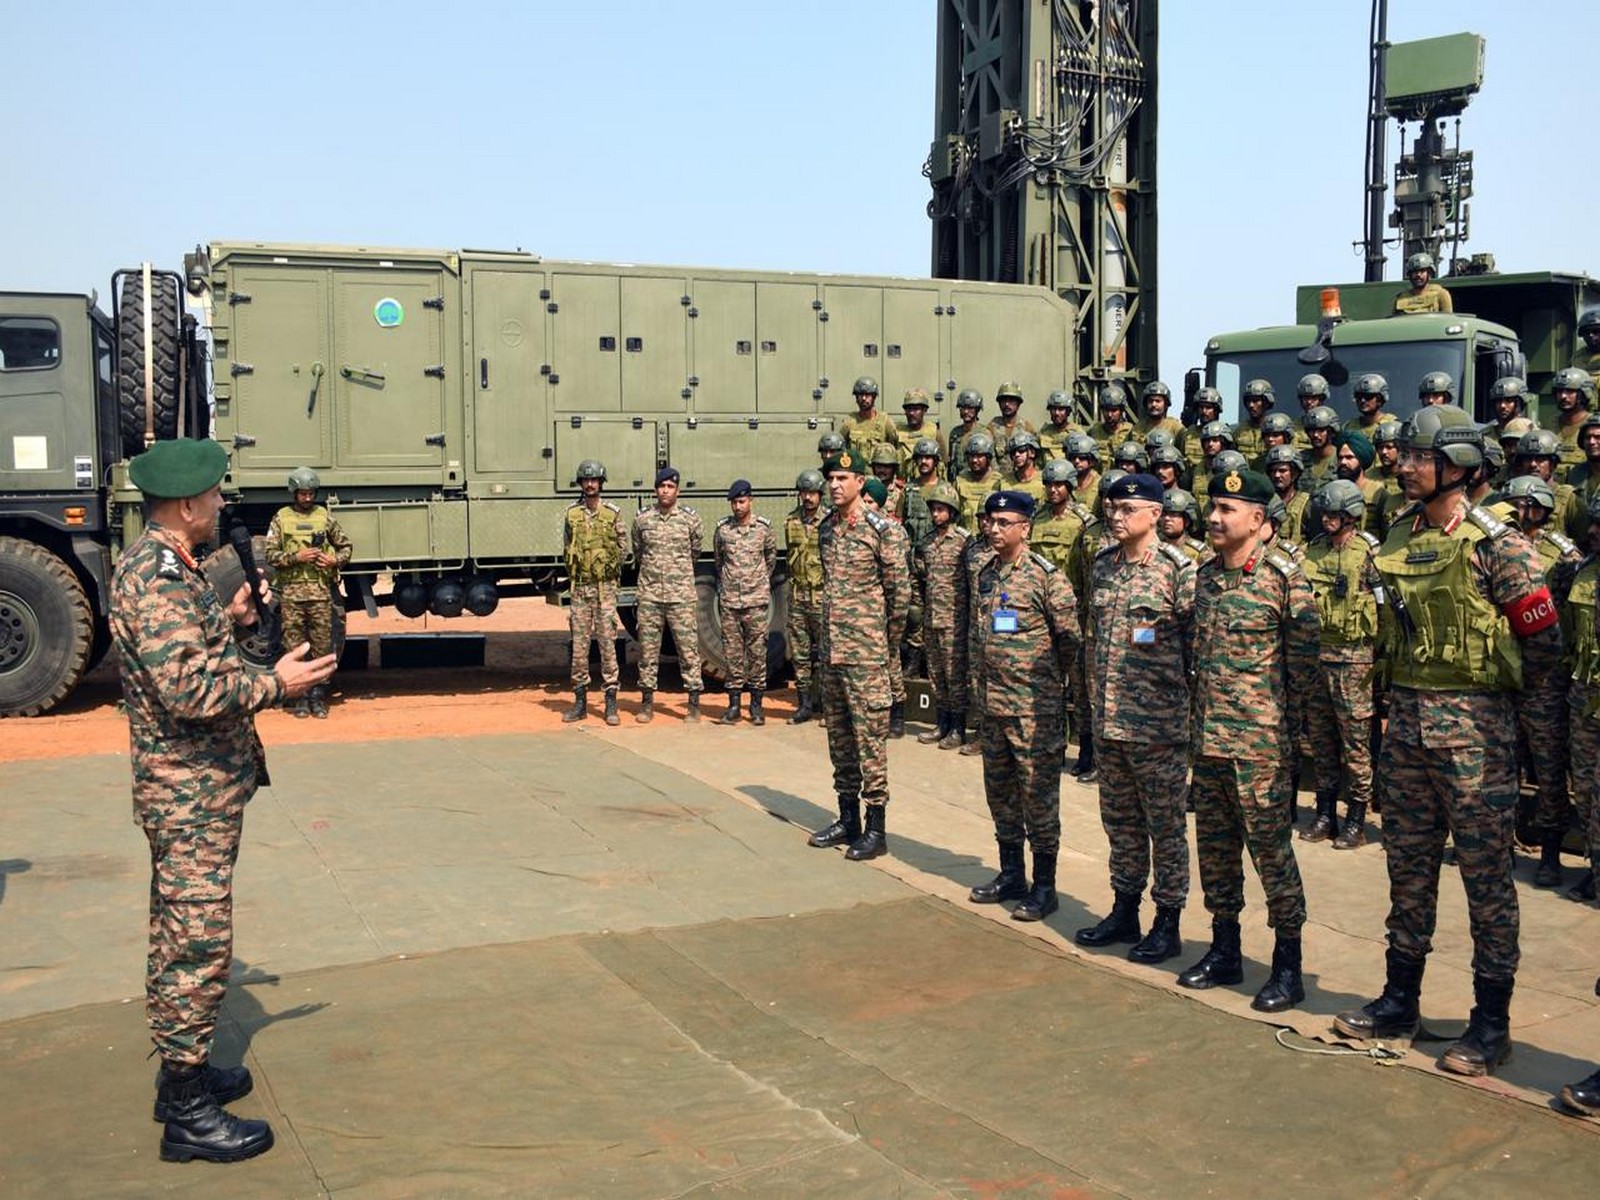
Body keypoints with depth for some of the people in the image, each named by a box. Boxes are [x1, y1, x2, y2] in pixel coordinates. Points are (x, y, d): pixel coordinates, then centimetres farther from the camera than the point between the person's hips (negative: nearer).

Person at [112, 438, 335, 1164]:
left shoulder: (160, 567, 11)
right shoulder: (158, 578, -22)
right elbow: (188, 692, -29)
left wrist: (227, 619, 12)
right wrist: (276, 684, -19)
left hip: (189, 787, 11)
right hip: (192, 793, -11)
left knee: (179, 937, 19)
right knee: (197, 944, -3)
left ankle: (183, 1070, 33)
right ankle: (188, 1114, 6)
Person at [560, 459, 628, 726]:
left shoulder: (613, 513, -1)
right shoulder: (572, 513, 7)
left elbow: (623, 548, 5)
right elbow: (566, 547, 15)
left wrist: (610, 568, 0)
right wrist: (575, 569, 7)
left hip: (605, 586, -3)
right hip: (580, 586, 3)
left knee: (607, 642, -2)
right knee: (579, 644, 4)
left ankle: (611, 704, 2)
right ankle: (580, 702, 12)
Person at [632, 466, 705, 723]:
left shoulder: (691, 519, 0)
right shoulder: (642, 519, 3)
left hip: (682, 595, -2)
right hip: (649, 595, 2)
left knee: (688, 648, -1)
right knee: (647, 649, 5)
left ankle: (694, 704, 4)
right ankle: (647, 702, 14)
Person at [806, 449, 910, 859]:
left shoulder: (879, 529, -10)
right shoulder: (826, 528, 11)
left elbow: (899, 590, -7)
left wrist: (887, 643, -2)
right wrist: (831, 632, 17)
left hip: (866, 653, -7)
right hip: (831, 648, 7)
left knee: (870, 737, -3)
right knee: (839, 735, 13)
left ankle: (876, 829, 4)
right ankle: (848, 820, 24)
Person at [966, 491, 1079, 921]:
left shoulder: (1046, 575, -11)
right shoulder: (986, 575, 11)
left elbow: (1070, 635, -9)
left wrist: (1045, 676, 1)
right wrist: (986, 679, 14)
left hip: (1036, 705, -7)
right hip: (993, 702, 7)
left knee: (1038, 793, 0)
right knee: (999, 790, 14)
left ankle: (1044, 886, 9)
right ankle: (1011, 874, 27)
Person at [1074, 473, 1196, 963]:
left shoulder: (1178, 568, -10)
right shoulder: (1102, 565, 10)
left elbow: (1197, 642, -9)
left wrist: (1187, 703, -9)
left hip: (1159, 721, -6)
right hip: (1108, 720, 7)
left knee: (1165, 825, 4)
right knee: (1120, 821, 16)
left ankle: (1168, 924, 15)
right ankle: (1124, 912, 28)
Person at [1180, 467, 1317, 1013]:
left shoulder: (1284, 578, -10)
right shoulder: (1204, 575, 10)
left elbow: (1303, 662, -8)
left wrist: (1288, 733, -9)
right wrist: (1198, 721, 15)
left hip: (1260, 742, -7)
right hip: (1208, 738, 7)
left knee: (1270, 848, 0)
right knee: (1214, 846, 14)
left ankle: (1288, 968, 12)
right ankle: (1224, 952, 28)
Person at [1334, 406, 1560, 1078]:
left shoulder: (1494, 542, -11)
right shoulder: (1398, 540, 9)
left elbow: (1543, 642, -8)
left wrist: (1484, 672, 4)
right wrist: (1415, 681, 10)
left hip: (1473, 726, -7)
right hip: (1406, 719, 7)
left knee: (1486, 875, 2)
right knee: (1408, 869, 14)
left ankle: (1491, 1023, 13)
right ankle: (1400, 1002, 26)